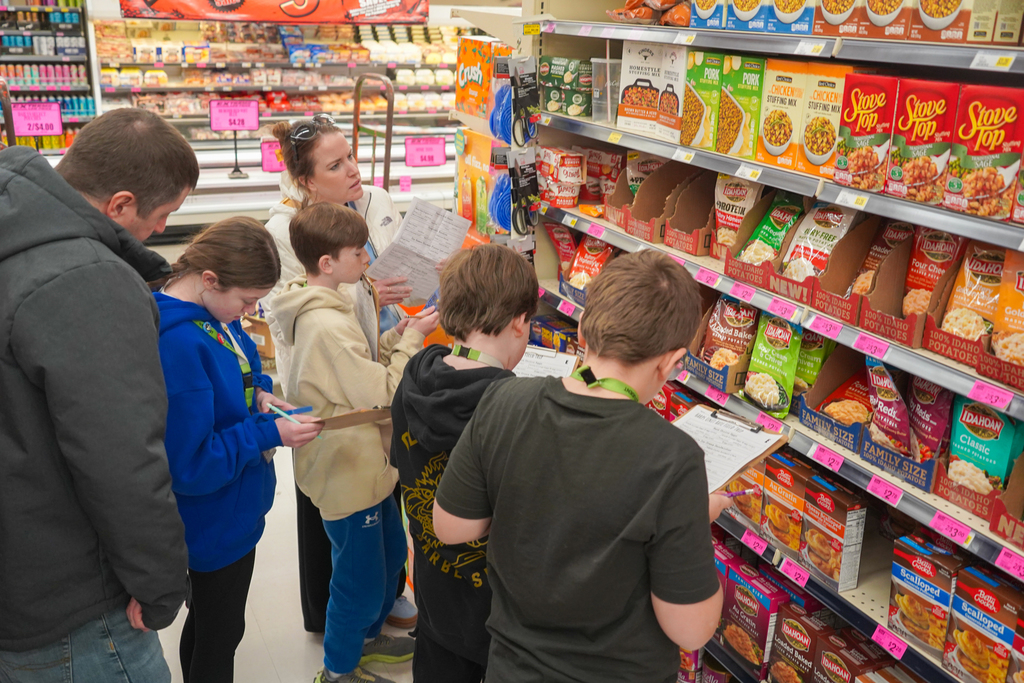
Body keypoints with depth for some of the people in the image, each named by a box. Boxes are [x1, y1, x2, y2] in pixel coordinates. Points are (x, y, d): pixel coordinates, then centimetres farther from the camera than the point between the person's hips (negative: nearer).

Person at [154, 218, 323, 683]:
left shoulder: (214, 313, -4)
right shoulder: (179, 344, -33)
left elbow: (238, 366, 17)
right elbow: (189, 466, -30)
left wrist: (258, 392, -4)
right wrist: (269, 433, -24)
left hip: (231, 512, 9)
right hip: (215, 524, -9)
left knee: (207, 623, 28)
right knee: (219, 636, 14)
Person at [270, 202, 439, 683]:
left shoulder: (326, 305, 3)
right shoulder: (328, 325, -30)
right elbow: (382, 397, -23)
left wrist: (393, 337, -3)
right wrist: (411, 340, -15)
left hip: (366, 465, 10)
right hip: (348, 475, -10)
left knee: (390, 553, 26)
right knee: (360, 578, 8)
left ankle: (366, 637, 47)